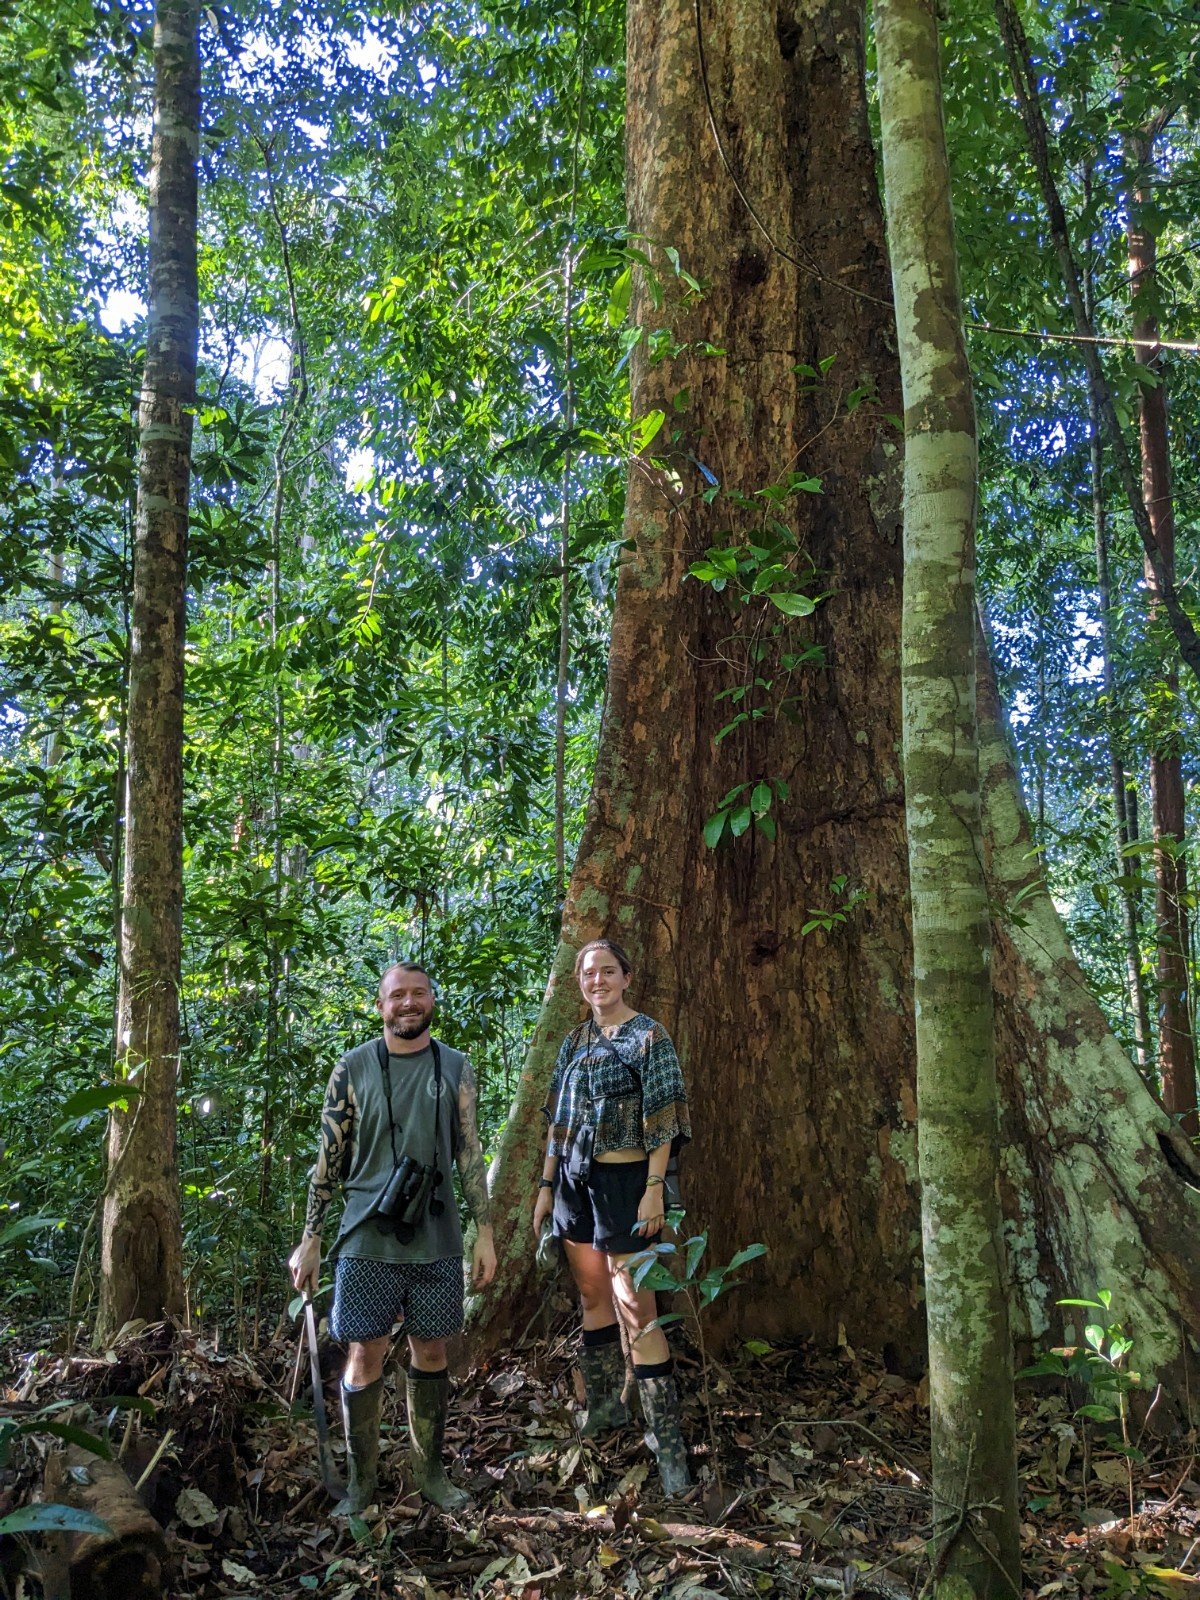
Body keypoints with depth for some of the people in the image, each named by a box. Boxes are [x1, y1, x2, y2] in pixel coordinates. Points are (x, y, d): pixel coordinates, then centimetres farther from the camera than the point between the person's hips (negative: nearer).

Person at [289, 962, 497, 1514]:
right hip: (368, 1237, -1)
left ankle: (430, 1469, 26)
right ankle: (361, 1479, 20)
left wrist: (485, 1234, 1)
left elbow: (470, 1156, 5)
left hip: (435, 1238, 2)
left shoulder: (455, 1069, 4)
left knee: (431, 1350, 10)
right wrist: (309, 1239, 0)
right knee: (366, 1353, 3)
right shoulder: (353, 1069, -1)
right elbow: (329, 1158, 2)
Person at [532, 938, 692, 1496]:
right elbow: (558, 1121, 15)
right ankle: (605, 1405, 30)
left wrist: (655, 1189, -17)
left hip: (622, 1178, -6)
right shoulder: (575, 1042, 12)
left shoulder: (648, 1036, -7)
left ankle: (667, 1438, -4)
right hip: (575, 1179, 7)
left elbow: (661, 1118, -11)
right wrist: (547, 1186, 13)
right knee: (593, 1297, 15)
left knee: (634, 1307, -9)